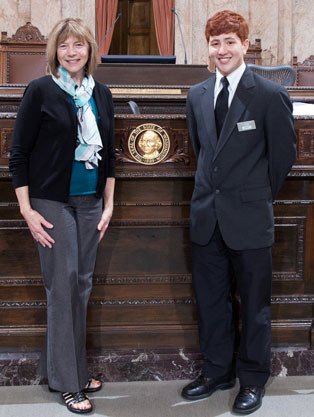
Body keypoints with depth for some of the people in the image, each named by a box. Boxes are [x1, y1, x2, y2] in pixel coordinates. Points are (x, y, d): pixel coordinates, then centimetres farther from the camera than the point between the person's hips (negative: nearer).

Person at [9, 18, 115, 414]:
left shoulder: (101, 93, 8)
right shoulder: (40, 91, -6)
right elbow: (18, 154, -6)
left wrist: (109, 204, 10)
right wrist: (27, 210, -10)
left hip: (90, 203, 5)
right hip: (53, 203, -5)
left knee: (82, 286, 11)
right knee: (62, 286, -2)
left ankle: (75, 369, 26)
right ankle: (67, 380, 11)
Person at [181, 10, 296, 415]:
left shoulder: (270, 95, -9)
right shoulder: (196, 96, 6)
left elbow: (283, 154, -1)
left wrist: (258, 196, 7)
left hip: (249, 218, -5)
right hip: (206, 214, 5)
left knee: (253, 302, 9)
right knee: (210, 298, 15)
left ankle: (253, 379, 26)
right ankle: (217, 370, 33)